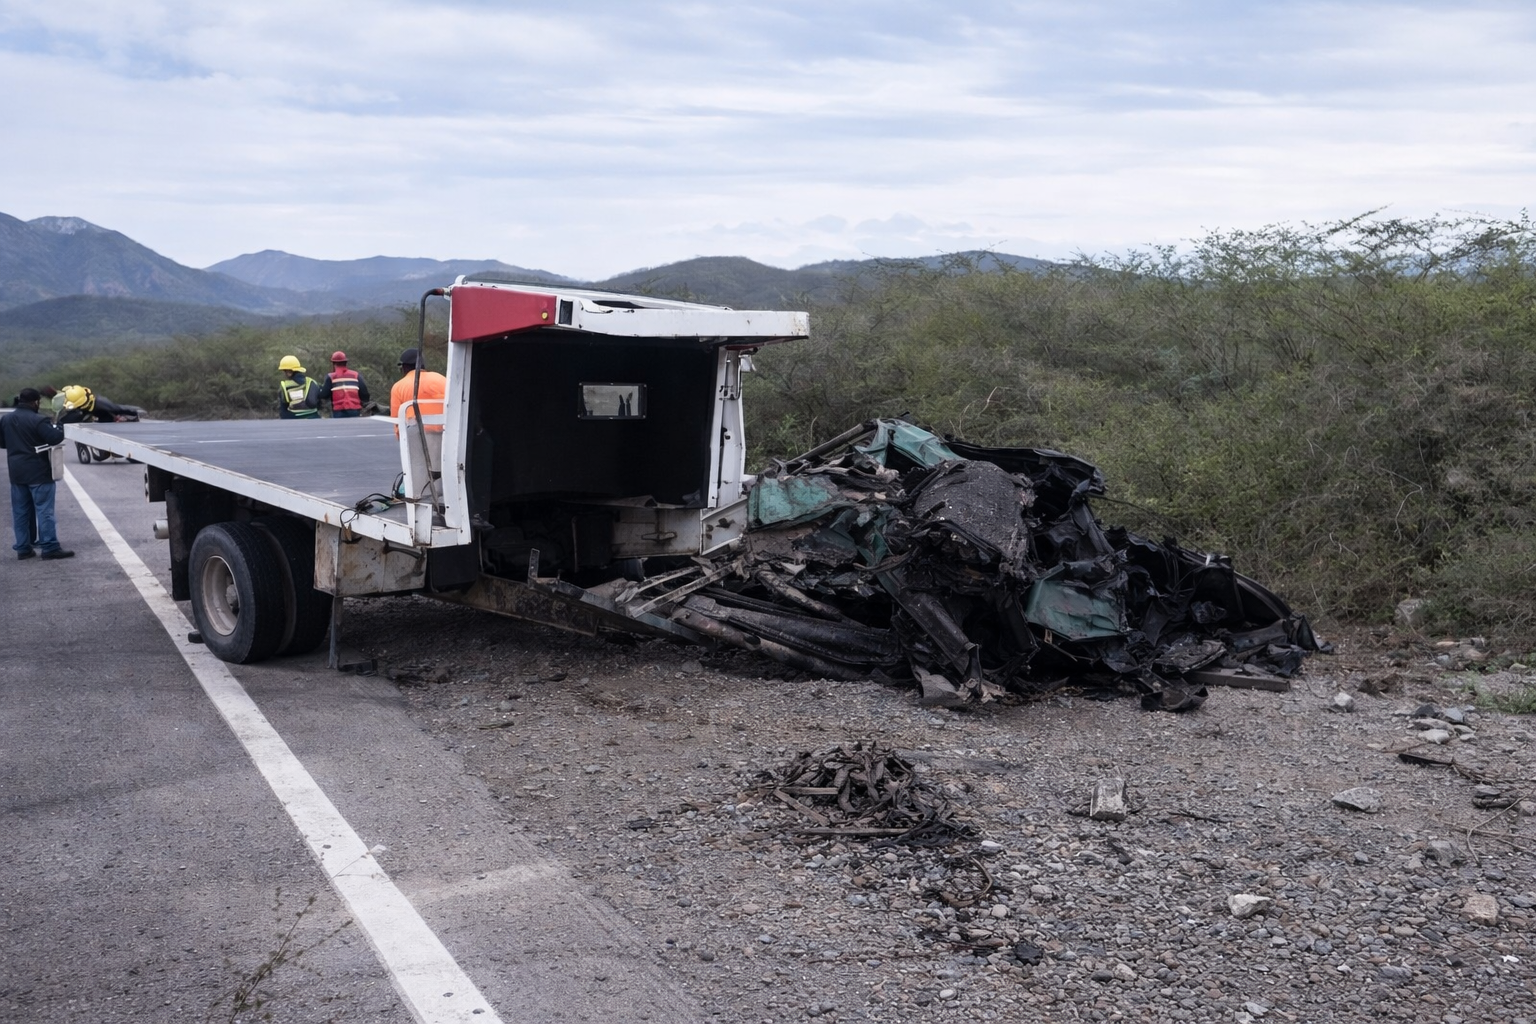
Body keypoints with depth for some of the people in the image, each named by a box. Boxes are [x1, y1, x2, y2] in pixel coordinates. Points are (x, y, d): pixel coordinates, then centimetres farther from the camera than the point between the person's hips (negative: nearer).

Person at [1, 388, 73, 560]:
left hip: (16, 472, 6)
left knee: (20, 511, 11)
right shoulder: (38, 420, -16)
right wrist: (61, 429, -1)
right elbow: (55, 438, -20)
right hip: (38, 472, -6)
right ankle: (50, 547, -7)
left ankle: (23, 547, 13)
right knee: (44, 510, -5)